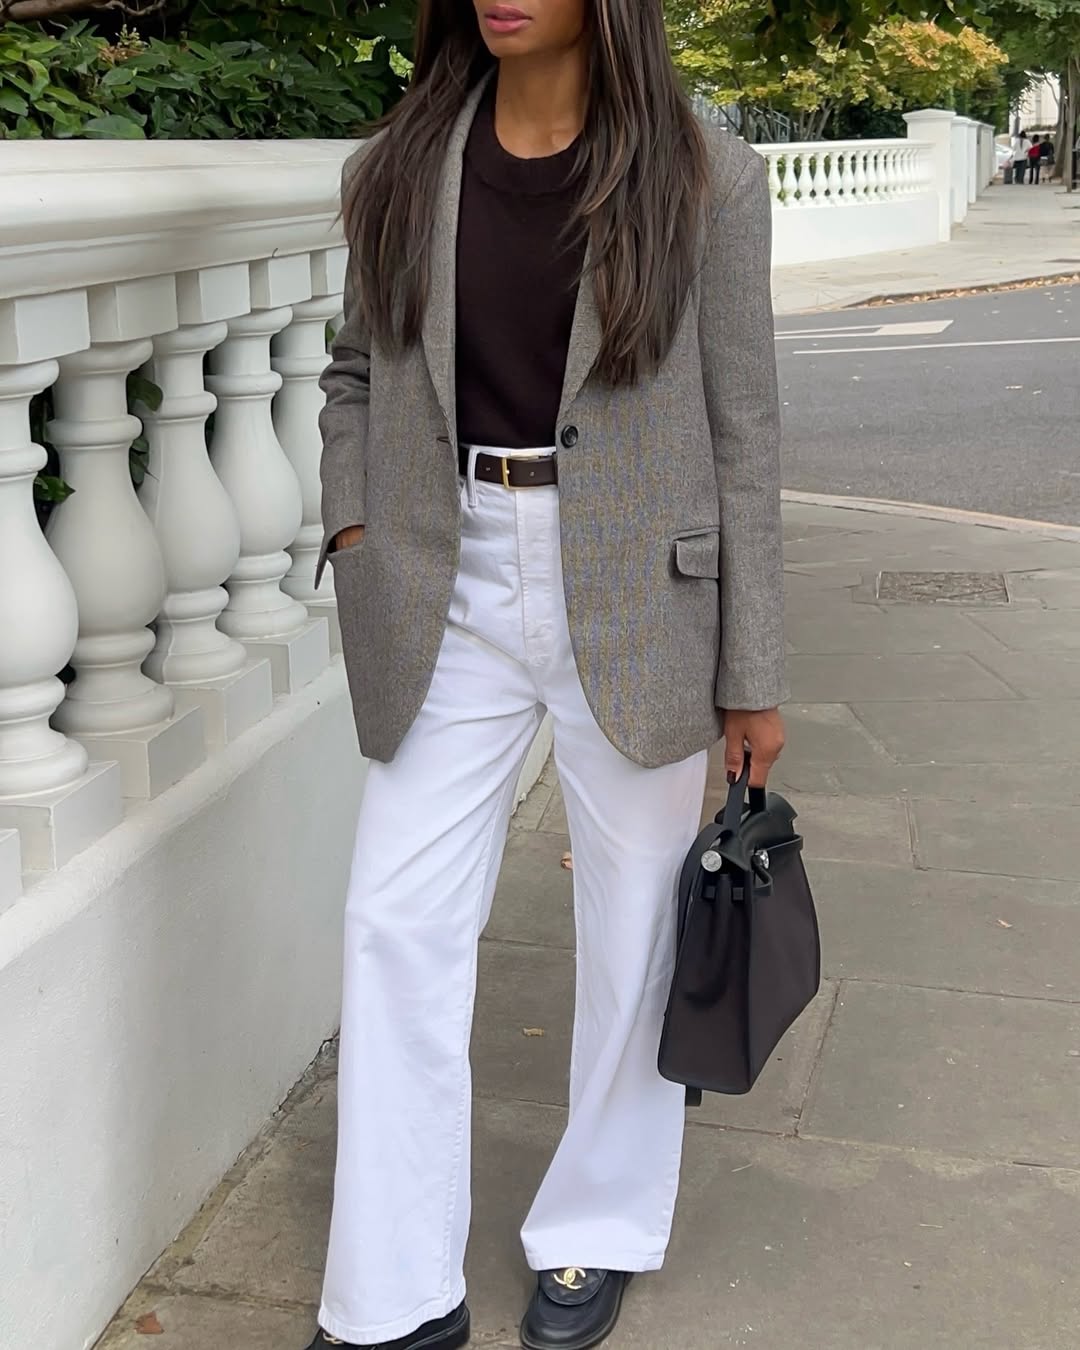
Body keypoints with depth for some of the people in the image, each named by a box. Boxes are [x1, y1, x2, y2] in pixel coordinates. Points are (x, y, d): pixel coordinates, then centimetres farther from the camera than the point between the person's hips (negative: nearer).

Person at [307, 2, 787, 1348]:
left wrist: (752, 675, -3)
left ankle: (597, 1235, 33)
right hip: (451, 595, 3)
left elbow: (743, 429, -4)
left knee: (632, 922, 9)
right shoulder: (397, 170, 3)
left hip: (633, 597, -2)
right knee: (397, 922, 2)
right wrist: (352, 531, 0)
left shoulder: (701, 178, -5)